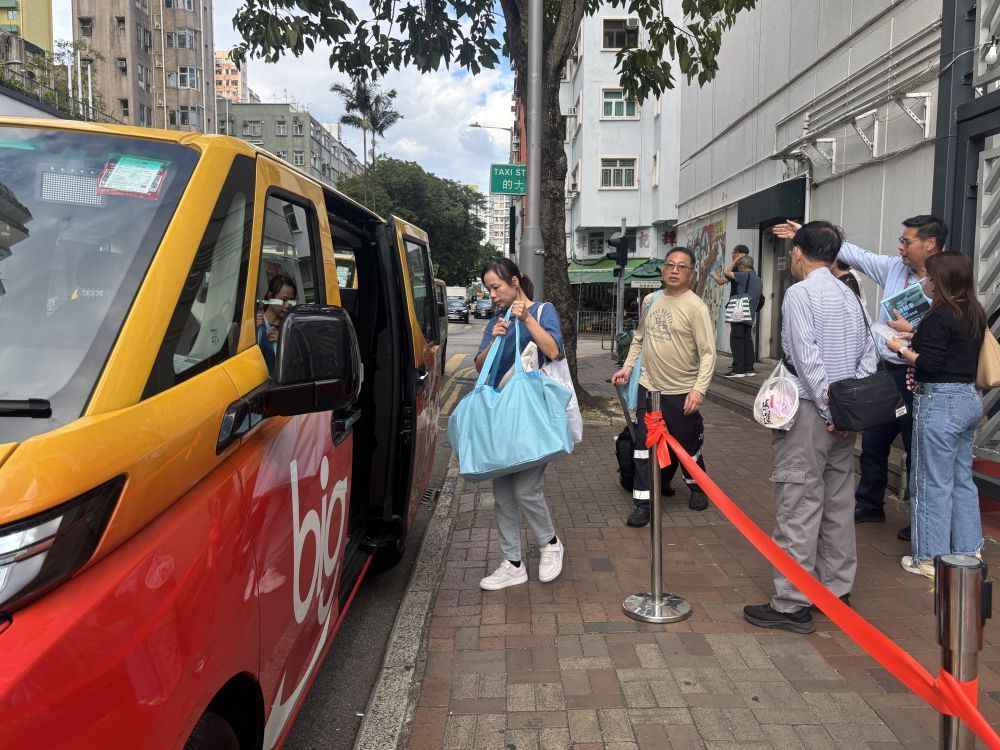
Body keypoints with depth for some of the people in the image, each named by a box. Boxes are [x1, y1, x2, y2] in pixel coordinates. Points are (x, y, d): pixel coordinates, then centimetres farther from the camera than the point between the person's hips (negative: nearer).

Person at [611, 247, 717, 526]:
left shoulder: (695, 306, -12)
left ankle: (697, 487, 39)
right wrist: (627, 367, 7)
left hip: (682, 392, -4)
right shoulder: (650, 301, 6)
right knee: (644, 444, 3)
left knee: (687, 445, 12)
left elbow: (708, 353, -16)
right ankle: (643, 502, 11)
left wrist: (699, 389, -25)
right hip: (649, 387, 4)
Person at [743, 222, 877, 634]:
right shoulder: (849, 295, 12)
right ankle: (836, 589, 26)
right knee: (838, 502, 15)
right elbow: (868, 354, 8)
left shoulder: (799, 293, -11)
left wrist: (828, 409, -14)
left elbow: (808, 358, -19)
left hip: (809, 413, -8)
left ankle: (793, 604, 1)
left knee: (799, 507, -4)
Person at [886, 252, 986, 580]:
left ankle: (931, 559, 10)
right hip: (969, 399, 9)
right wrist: (915, 336, 17)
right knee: (962, 479, 18)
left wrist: (901, 348, -3)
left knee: (932, 483, 1)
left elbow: (928, 363, -19)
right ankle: (968, 550, 27)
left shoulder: (940, 316, -17)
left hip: (940, 402, -9)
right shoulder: (975, 314, 10)